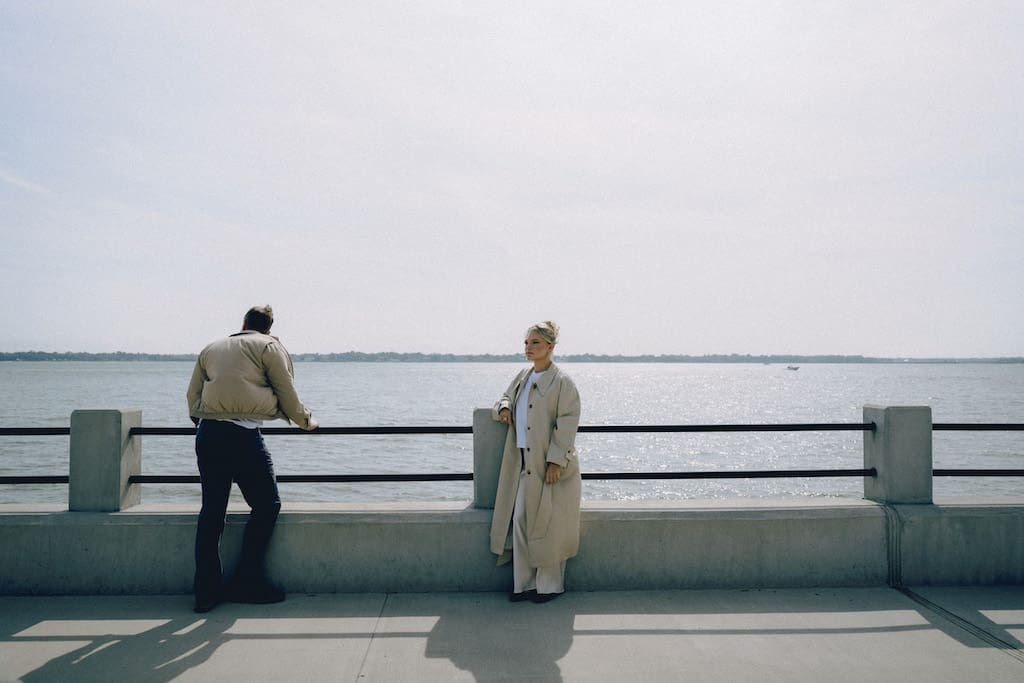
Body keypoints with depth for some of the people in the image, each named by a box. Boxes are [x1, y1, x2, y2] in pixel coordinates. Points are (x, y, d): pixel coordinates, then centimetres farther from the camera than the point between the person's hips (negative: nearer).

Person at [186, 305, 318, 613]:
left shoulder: (211, 348, 22)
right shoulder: (270, 346, 7)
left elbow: (192, 395, 22)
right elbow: (287, 395, 6)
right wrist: (306, 420, 23)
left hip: (207, 434, 6)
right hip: (243, 435, -6)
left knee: (211, 510, 12)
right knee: (266, 505, 8)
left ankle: (206, 590, 15)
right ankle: (247, 581, 10)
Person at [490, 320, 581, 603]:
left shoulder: (562, 382, -10)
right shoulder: (523, 376, 12)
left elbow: (567, 424, -13)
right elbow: (506, 396, 29)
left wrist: (556, 461, -18)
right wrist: (504, 407, 5)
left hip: (551, 466, -7)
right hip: (524, 465, 7)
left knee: (548, 526, 1)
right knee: (520, 520, 6)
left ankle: (550, 585, 16)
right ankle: (524, 583, 18)